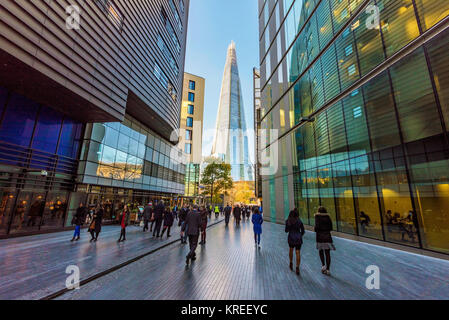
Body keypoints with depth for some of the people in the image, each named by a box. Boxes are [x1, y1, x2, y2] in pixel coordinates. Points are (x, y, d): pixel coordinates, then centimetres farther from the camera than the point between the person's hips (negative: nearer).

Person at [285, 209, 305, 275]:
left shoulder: (288, 221, -6)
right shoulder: (299, 221, -6)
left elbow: (286, 230, -1)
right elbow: (303, 231, 2)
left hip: (291, 238, 1)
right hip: (298, 238, -1)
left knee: (291, 250, 25)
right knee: (298, 253, 3)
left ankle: (291, 263, 31)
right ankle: (297, 267, -3)